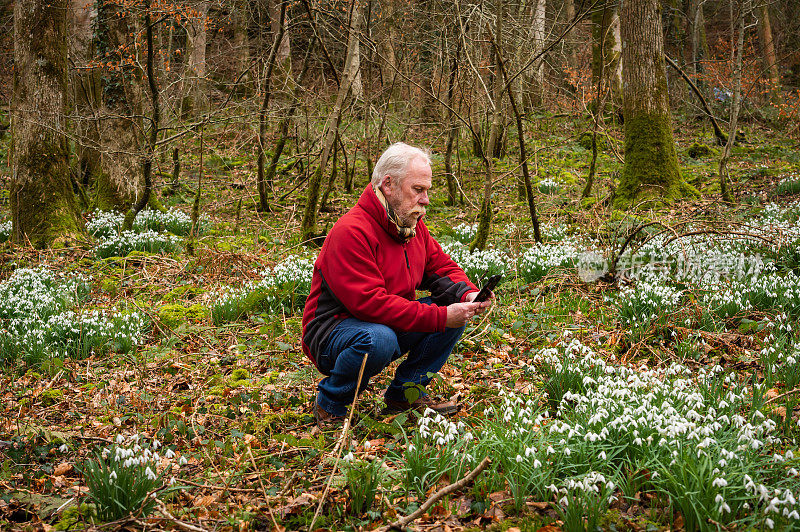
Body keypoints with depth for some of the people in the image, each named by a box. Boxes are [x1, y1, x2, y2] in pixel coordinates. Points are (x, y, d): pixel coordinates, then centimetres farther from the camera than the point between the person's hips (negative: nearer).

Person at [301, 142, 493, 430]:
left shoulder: (413, 226, 4)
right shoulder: (350, 232, -24)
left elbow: (442, 268, 12)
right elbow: (370, 302, -31)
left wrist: (468, 294, -12)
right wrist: (439, 317, -32)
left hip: (390, 324, 8)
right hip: (332, 334, -8)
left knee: (456, 311, -6)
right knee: (379, 338, -40)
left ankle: (406, 392, 5)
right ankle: (329, 406, -12)